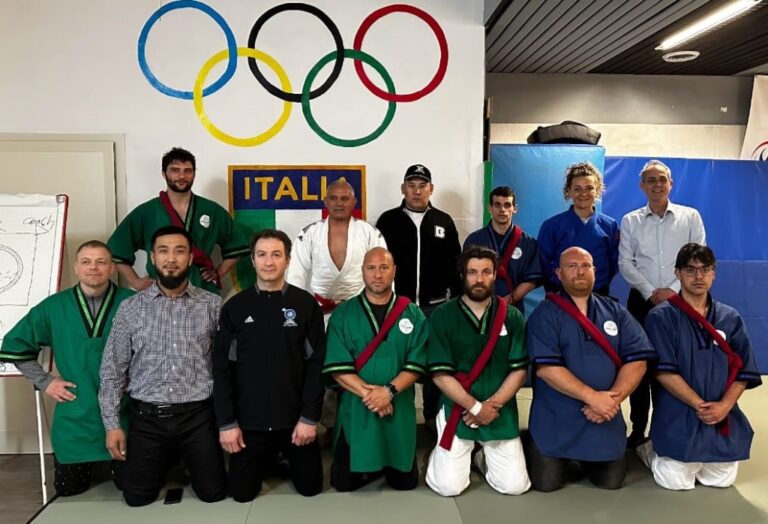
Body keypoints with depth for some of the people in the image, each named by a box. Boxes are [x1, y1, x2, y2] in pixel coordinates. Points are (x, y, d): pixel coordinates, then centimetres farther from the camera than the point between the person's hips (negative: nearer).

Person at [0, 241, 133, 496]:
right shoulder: (53, 307, 0)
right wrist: (44, 381, 3)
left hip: (123, 415, -2)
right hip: (74, 417, 2)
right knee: (69, 489, 13)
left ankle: (112, 465, 39)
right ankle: (87, 464, 45)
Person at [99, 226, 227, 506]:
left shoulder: (212, 305, -2)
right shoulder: (130, 308, 0)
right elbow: (113, 369, 3)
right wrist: (112, 424, 0)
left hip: (198, 416, -1)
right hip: (147, 417, 1)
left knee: (213, 493, 3)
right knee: (137, 497, 8)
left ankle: (186, 462, 35)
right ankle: (167, 464, 39)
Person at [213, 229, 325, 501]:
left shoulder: (306, 305, -5)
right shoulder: (234, 307, -2)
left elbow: (316, 364, -5)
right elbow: (222, 369, -2)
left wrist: (309, 417, -10)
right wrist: (226, 422, -6)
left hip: (296, 420, 0)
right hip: (249, 422, 1)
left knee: (310, 487, 10)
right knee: (242, 492, 10)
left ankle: (285, 461, 41)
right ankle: (268, 464, 40)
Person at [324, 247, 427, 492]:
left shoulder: (412, 314, 1)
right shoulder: (343, 315, -3)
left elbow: (417, 364, -5)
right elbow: (338, 367, -9)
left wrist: (389, 391, -19)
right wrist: (367, 394, -19)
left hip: (399, 410, 1)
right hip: (355, 409, -1)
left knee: (405, 481, 7)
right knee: (344, 482, 4)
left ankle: (387, 465, 39)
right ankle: (367, 467, 36)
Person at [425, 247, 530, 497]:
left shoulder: (512, 317, 1)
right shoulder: (443, 316, -7)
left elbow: (519, 370, -1)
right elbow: (440, 374, -10)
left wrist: (493, 405, -13)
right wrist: (476, 407, -15)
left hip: (501, 413, 2)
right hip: (457, 411, -2)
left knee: (515, 485, -3)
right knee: (448, 486, -8)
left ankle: (484, 457, 28)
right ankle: (442, 455, 26)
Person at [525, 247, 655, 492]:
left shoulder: (616, 312, 5)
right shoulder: (545, 314, -8)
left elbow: (637, 360, -2)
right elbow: (546, 367, -18)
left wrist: (614, 399, -16)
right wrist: (592, 396, -22)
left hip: (606, 416, 4)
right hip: (555, 417, -3)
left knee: (610, 482, 7)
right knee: (546, 483, -2)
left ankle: (583, 459, 38)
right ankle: (532, 445, 29)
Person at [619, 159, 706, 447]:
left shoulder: (690, 216, 3)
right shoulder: (630, 221, 5)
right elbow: (625, 263, 1)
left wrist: (674, 289, -12)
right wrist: (650, 291, -11)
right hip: (642, 300, 1)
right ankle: (638, 428, 15)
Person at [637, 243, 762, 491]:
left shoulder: (731, 318, 5)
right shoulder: (661, 317, -8)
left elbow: (743, 371, 3)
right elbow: (664, 371, -13)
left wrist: (724, 405, -13)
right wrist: (699, 405, -19)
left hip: (722, 417, 4)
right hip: (677, 416, -4)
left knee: (722, 480, 7)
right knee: (676, 482, -5)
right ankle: (648, 448, 26)